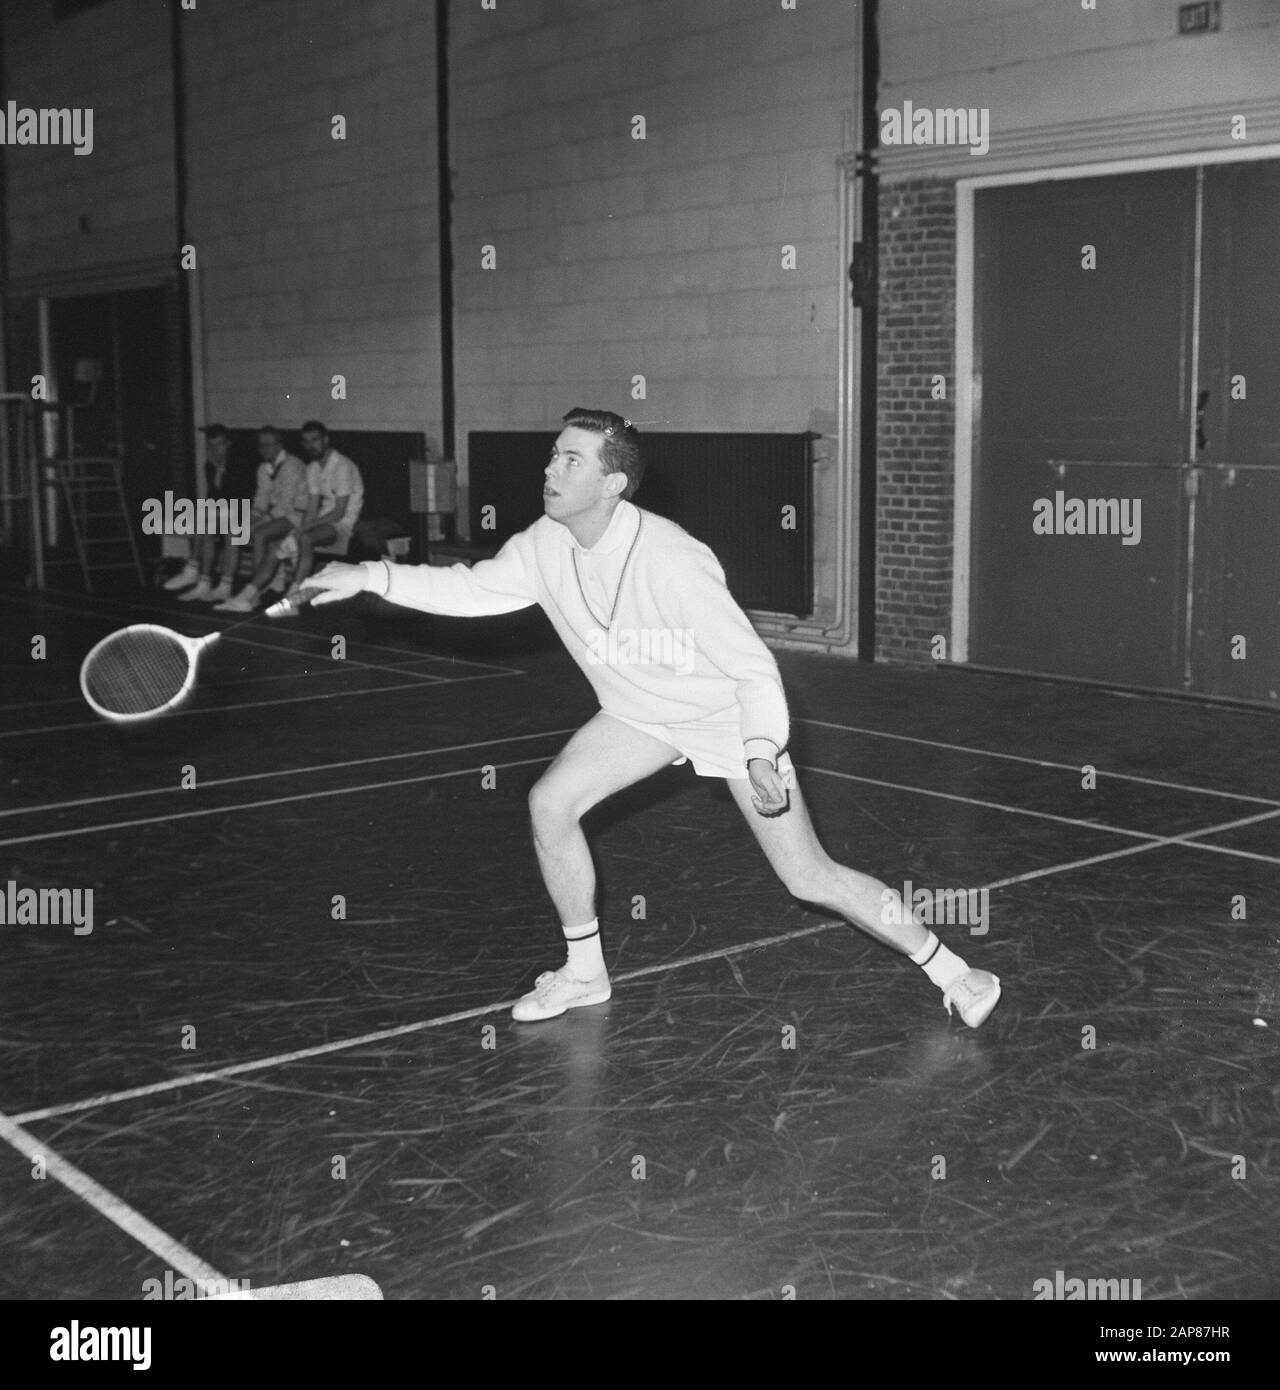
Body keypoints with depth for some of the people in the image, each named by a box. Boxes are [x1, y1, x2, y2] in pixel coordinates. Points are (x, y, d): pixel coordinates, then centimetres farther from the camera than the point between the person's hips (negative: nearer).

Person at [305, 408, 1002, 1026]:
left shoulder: (669, 560, -34)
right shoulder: (546, 545, -14)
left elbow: (753, 666, -28)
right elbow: (473, 589, 2)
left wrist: (763, 753, -42)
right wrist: (372, 577, -9)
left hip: (731, 717, -6)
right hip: (639, 714, 6)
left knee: (809, 877, -8)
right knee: (551, 802, -9)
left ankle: (951, 972, 11)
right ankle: (584, 971, 11)